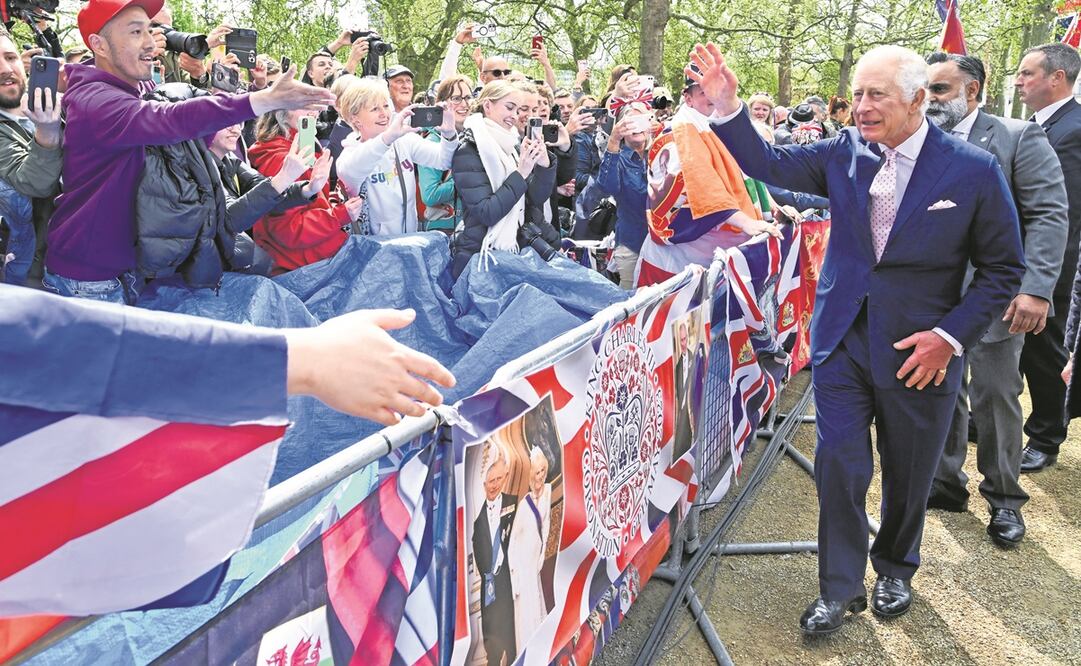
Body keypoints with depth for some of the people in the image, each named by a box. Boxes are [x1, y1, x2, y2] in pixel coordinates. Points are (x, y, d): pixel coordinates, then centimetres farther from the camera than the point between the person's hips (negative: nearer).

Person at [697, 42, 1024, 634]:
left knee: (907, 477, 16)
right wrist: (726, 105, -19)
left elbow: (1003, 268, -4)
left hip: (920, 353, -1)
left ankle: (894, 570, 42)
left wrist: (952, 335, -13)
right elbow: (769, 164, -4)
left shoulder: (974, 170, -10)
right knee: (839, 469, 3)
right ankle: (840, 588, 22)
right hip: (842, 341, 2)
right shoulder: (843, 153, -2)